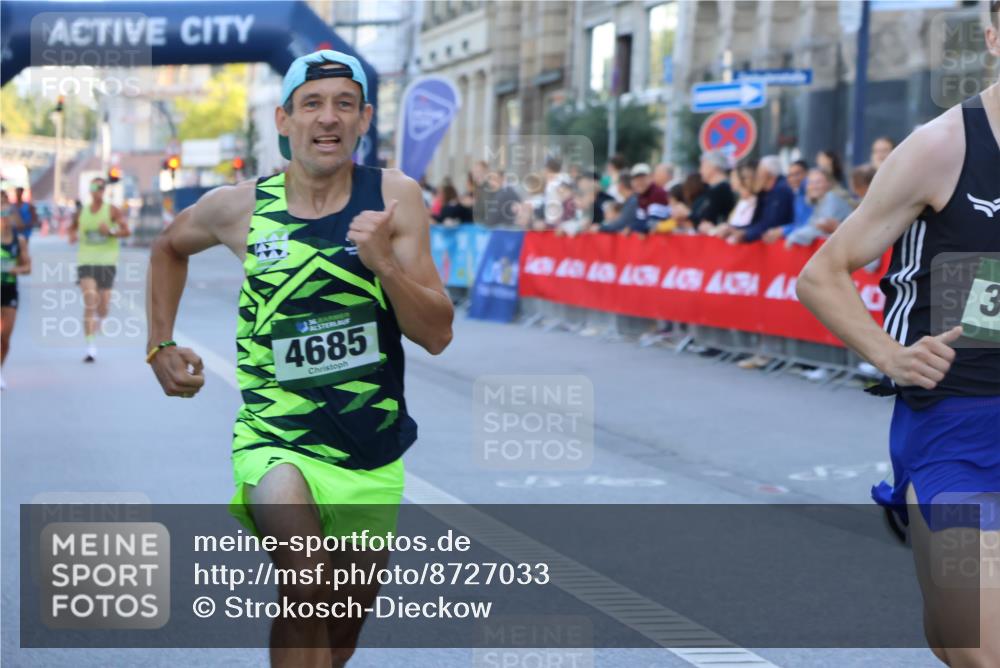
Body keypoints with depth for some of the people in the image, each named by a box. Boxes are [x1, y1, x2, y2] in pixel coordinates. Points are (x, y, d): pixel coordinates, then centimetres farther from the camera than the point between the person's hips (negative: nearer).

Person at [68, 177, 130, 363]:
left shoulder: (112, 210, 1)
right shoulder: (82, 212, 8)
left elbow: (126, 231, -5)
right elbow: (73, 227, 25)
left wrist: (111, 232, -24)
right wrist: (72, 235, 1)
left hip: (107, 262, 0)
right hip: (86, 262, 0)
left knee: (103, 306, 4)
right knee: (89, 302, -15)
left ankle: (98, 321, 43)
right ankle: (91, 347, -18)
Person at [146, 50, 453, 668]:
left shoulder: (394, 197, -7)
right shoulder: (238, 207, -6)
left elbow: (437, 335, -10)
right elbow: (169, 247, 18)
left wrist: (384, 262, -25)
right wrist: (162, 345, 10)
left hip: (373, 450, 2)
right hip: (277, 439, -2)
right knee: (308, 592, -29)